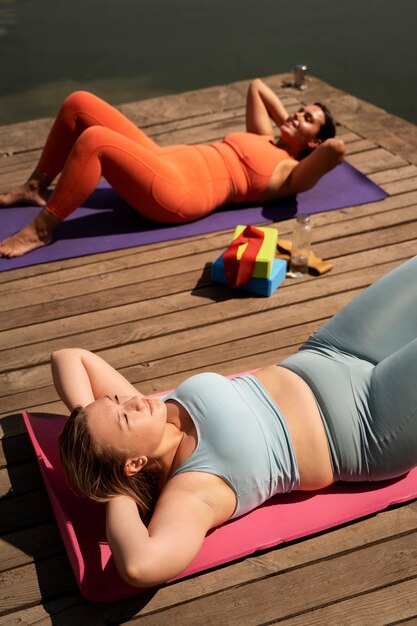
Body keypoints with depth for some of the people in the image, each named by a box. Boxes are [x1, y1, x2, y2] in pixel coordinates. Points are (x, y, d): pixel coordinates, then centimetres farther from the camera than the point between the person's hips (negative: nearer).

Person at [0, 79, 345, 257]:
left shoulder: (289, 174, -1)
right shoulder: (265, 138, 25)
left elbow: (337, 148, -19)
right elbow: (257, 85, 39)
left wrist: (316, 140, 1)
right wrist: (286, 122, 33)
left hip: (178, 193, -9)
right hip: (164, 160, 9)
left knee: (93, 139, -31)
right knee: (78, 103, 3)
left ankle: (41, 230, -19)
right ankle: (36, 187, 14)